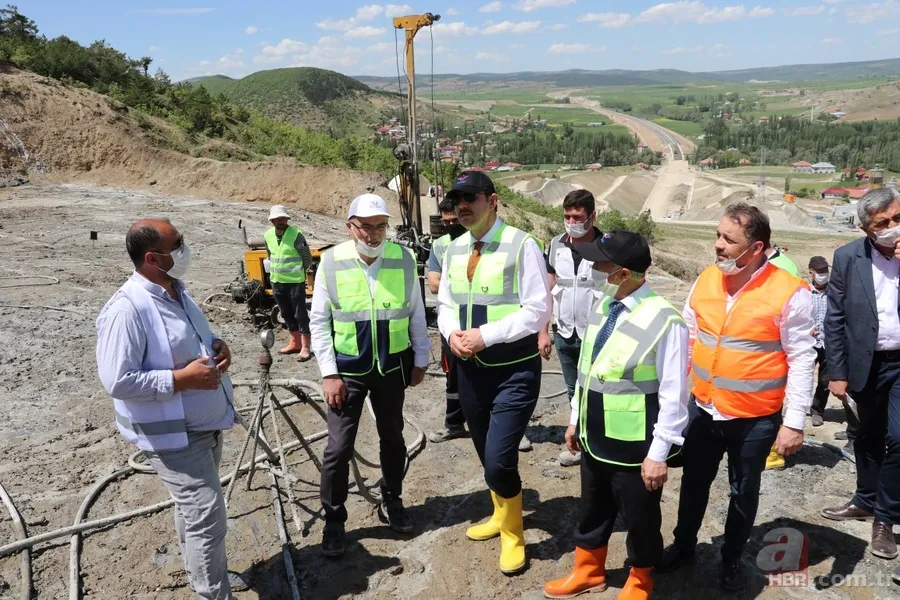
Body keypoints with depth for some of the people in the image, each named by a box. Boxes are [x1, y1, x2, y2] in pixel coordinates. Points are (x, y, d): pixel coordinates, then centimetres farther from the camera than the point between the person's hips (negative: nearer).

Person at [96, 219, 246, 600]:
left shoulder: (176, 290, 4)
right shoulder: (127, 309, -25)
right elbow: (118, 381, -26)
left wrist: (217, 345, -3)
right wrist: (184, 378, -25)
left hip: (205, 424, 9)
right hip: (174, 435, -9)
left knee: (193, 508, 24)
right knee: (207, 517, -3)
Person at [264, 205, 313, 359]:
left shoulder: (296, 234, -14)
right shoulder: (268, 235, 4)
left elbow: (308, 258, -8)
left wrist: (297, 272, 0)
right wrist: (276, 270, 13)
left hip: (295, 282, -6)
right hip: (277, 282, 7)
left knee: (300, 315, -1)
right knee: (287, 314, 16)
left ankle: (305, 347, 4)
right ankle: (295, 343, 29)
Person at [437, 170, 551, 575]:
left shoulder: (521, 245, -14)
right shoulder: (454, 250, 7)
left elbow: (538, 310, -17)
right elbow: (445, 303, 14)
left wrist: (486, 335, -21)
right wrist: (452, 333, -8)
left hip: (514, 370, -6)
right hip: (470, 368, 7)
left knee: (500, 461, -8)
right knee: (486, 457, 20)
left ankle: (513, 535, 22)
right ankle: (501, 517, 48)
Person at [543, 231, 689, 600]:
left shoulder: (663, 320, -23)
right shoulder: (601, 307, 1)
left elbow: (673, 396, -19)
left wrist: (659, 453, -16)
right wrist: (576, 420, 16)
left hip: (634, 449, -7)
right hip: (595, 439, 7)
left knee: (640, 520, 17)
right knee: (593, 510, 24)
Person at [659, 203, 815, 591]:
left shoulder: (788, 293, -17)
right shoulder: (705, 280, -3)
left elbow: (801, 360, -13)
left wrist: (795, 422, -14)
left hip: (755, 418, -4)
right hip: (702, 409, 4)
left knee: (743, 492, 16)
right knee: (694, 482, 20)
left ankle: (732, 559, 39)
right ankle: (684, 545, 42)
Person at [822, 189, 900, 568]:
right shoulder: (847, 258, -7)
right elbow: (835, 319, -3)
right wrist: (837, 373, -4)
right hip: (867, 364, 1)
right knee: (868, 438, 16)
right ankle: (866, 501, 36)